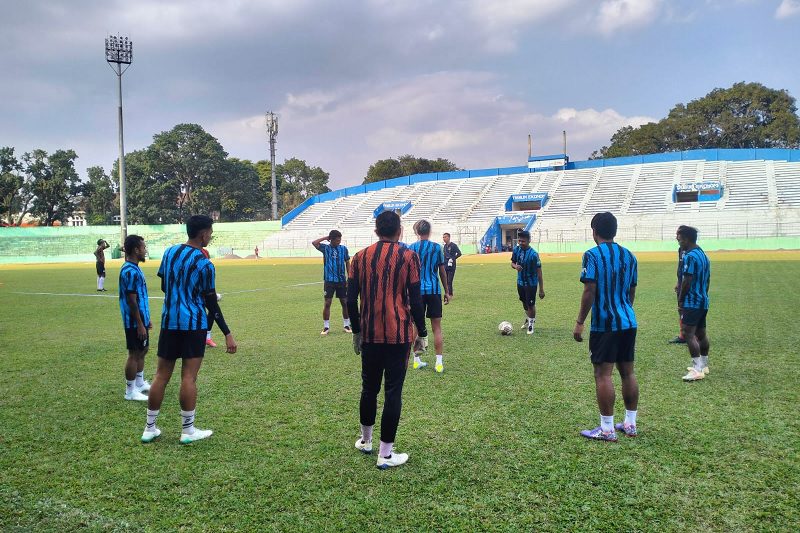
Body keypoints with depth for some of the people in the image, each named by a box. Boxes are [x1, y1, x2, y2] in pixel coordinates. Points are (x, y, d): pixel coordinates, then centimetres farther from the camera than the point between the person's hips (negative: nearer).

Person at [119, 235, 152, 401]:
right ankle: (130, 391, 9)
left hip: (141, 319, 10)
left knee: (142, 351, 18)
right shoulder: (130, 271, -20)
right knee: (134, 354, -1)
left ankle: (140, 383, 31)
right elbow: (131, 301, -21)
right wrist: (139, 325, -20)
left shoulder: (135, 269, 11)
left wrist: (146, 319, 21)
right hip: (135, 322, -10)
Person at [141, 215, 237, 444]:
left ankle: (150, 428, 17)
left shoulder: (170, 251, 6)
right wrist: (227, 334, -4)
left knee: (162, 375, 10)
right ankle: (188, 430, 6)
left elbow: (164, 286, 15)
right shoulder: (205, 264, -11)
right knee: (189, 377, -2)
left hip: (169, 322, 6)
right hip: (194, 324, -5)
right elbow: (211, 303, -9)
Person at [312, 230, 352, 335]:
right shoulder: (325, 248, -2)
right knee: (327, 303, -1)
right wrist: (326, 238, -12)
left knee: (345, 302, 6)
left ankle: (346, 325, 18)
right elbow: (314, 243, -19)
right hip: (329, 280, -2)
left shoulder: (343, 248, 2)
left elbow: (347, 263, 7)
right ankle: (326, 326, 9)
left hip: (341, 280, 2)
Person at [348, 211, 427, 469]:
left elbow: (351, 299, 4)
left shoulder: (360, 257, 4)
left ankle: (365, 440, 34)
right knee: (393, 392, 3)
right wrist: (422, 334, 3)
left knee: (369, 388, 18)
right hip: (399, 335, -3)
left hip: (369, 335, 3)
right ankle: (385, 454, 8)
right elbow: (416, 300, -7)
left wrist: (357, 331, 15)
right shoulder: (408, 257, -5)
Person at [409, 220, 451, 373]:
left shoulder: (411, 248, 0)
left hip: (417, 291, 0)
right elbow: (442, 272, 5)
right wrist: (446, 292, 13)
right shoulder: (436, 247, 1)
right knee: (436, 327, 3)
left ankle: (417, 360, 15)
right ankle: (439, 363, 1)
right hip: (434, 291, 0)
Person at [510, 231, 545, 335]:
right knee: (524, 302, 21)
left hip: (531, 283, -5)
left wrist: (541, 289, -18)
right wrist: (515, 266, -19)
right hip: (520, 282, 6)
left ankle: (531, 323, 24)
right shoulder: (516, 250, -8)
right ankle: (528, 319, 45)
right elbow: (512, 263, 8)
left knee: (531, 304, 1)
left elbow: (539, 272, -19)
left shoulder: (533, 254, -24)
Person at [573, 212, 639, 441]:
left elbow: (590, 291, -15)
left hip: (604, 324, -7)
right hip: (628, 322, 7)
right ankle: (630, 424, 22)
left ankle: (607, 429, 1)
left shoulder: (592, 255, -9)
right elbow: (631, 292, 16)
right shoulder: (629, 256, 10)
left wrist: (579, 323, -10)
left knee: (603, 374, -2)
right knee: (627, 371, 13)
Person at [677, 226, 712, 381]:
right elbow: (707, 280, 19)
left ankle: (698, 370, -13)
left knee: (688, 334, -11)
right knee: (701, 333, 17)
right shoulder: (704, 255, 14)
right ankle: (703, 365, 26)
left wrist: (680, 300, -10)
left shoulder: (690, 256, -16)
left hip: (692, 303, -10)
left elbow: (687, 281, -19)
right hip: (703, 301, 10)